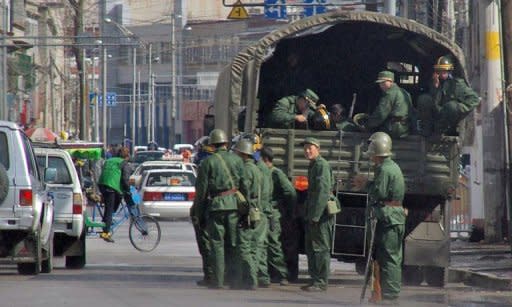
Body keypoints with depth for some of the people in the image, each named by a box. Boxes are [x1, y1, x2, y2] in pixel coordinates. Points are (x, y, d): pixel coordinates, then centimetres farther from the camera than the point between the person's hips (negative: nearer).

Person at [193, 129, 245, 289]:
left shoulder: (207, 162, 1)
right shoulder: (237, 160, 7)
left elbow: (201, 190, 0)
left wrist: (198, 214, 6)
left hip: (215, 205, -2)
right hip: (234, 205, 2)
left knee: (217, 244, 0)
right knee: (233, 244, 8)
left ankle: (218, 280, -4)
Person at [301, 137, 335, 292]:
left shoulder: (322, 165, -13)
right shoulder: (313, 166, 19)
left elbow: (323, 191, -20)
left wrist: (315, 215, -23)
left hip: (321, 215, -10)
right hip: (313, 215, 10)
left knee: (321, 248, -7)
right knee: (311, 248, 13)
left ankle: (321, 282, -6)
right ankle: (315, 280, 19)